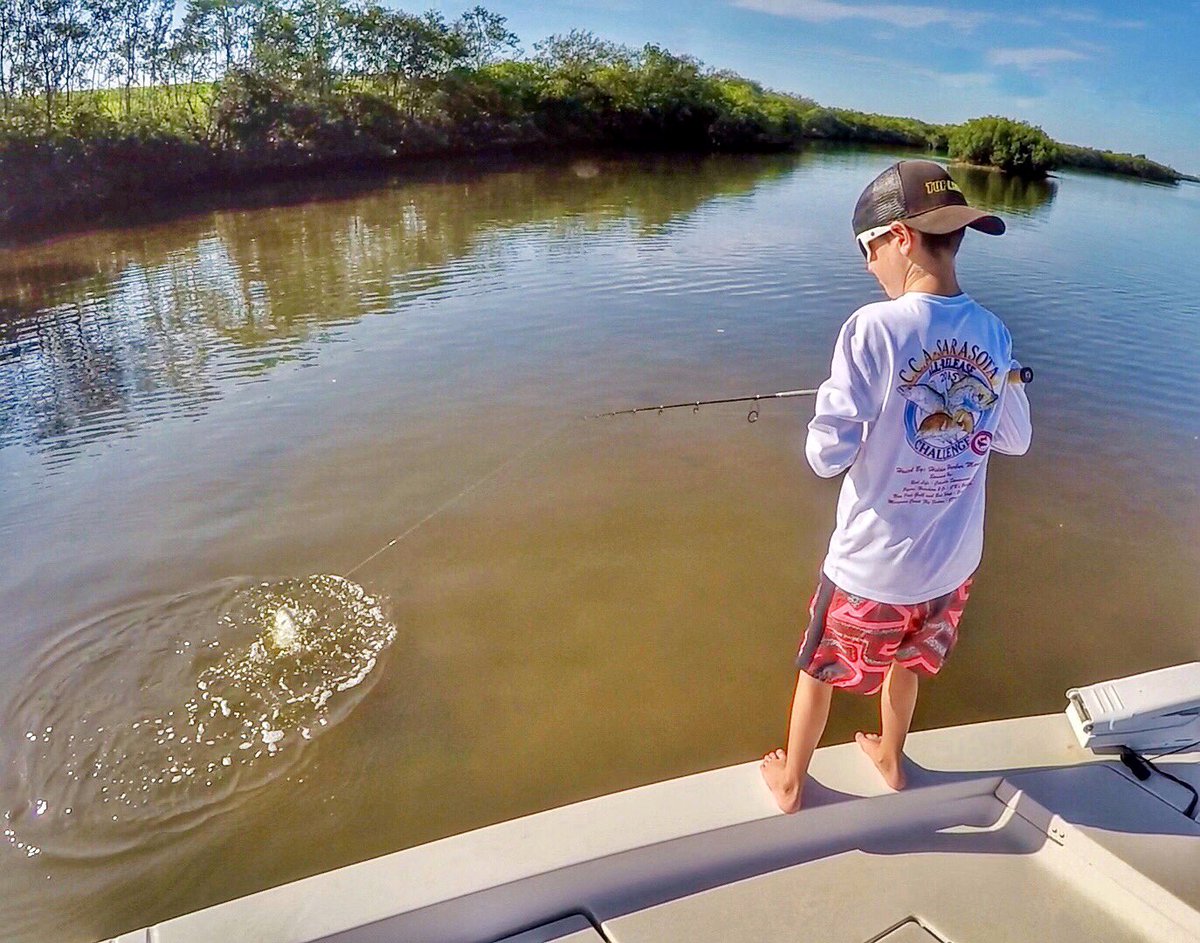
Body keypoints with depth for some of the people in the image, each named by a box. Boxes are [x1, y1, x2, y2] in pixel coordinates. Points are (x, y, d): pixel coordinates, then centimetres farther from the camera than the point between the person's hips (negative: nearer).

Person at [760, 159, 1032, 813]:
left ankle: (788, 783, 42)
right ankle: (890, 757, 56)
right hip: (951, 563, 5)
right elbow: (1015, 440, 8)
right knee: (906, 660, 31)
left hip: (870, 566, -4)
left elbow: (828, 454, -22)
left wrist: (835, 398, -3)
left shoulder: (873, 328, -23)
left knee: (819, 669, 20)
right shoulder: (994, 336, -6)